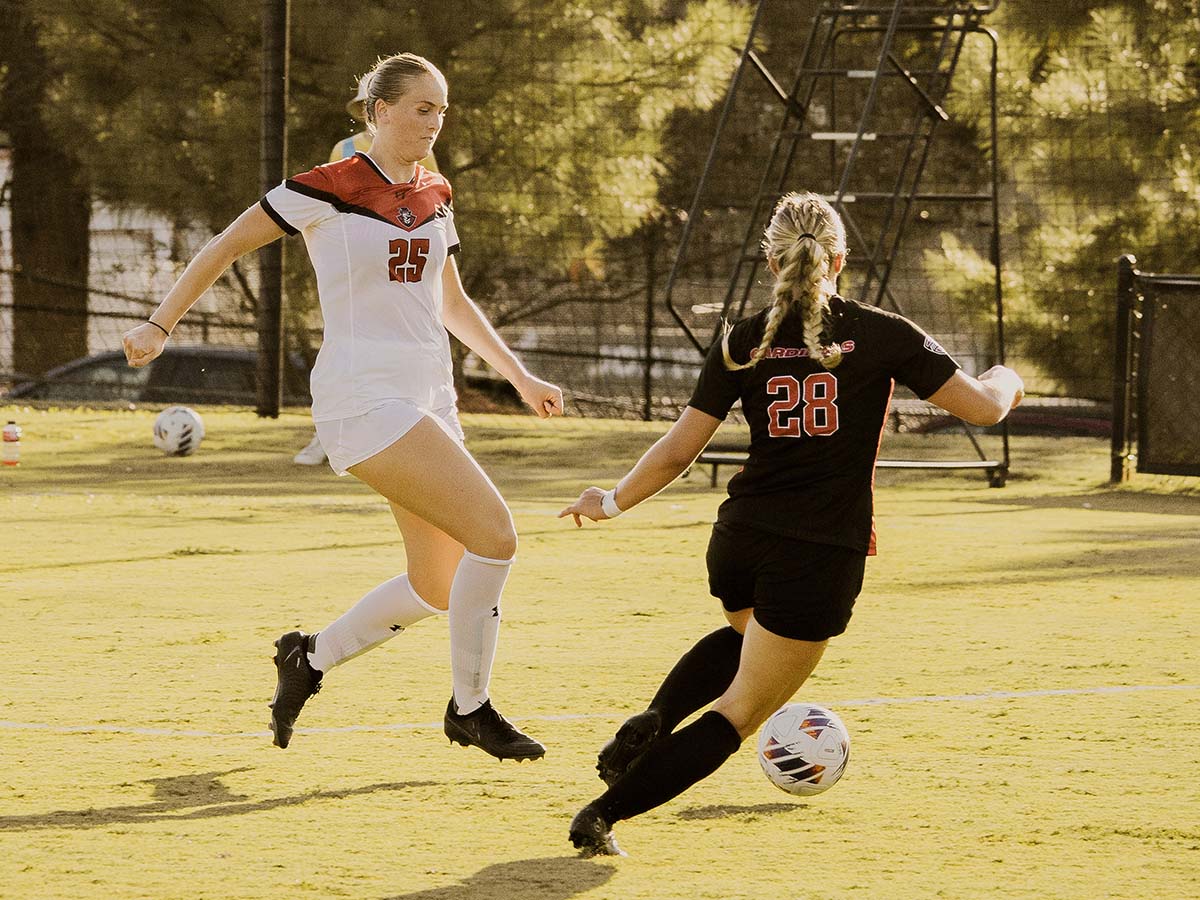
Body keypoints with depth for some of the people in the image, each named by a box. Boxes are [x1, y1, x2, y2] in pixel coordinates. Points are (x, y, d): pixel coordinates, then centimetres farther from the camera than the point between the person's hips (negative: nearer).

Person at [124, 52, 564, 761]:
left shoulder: (435, 195, 12)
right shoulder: (328, 189, -9)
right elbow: (226, 246, 1)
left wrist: (520, 376, 20)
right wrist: (161, 325, 0)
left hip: (430, 401, 8)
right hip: (364, 402, -8)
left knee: (438, 589, 8)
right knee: (495, 535, -18)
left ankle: (310, 658, 30)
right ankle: (470, 707, -4)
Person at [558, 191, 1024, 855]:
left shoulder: (744, 343, 0)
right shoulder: (882, 335, -5)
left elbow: (677, 451, 0)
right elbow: (982, 407, -3)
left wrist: (612, 502, 15)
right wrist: (1004, 380, 20)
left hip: (739, 543, 4)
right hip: (824, 559, -4)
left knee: (746, 633, 37)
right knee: (739, 712, 5)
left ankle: (653, 721, 11)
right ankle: (602, 814, -8)